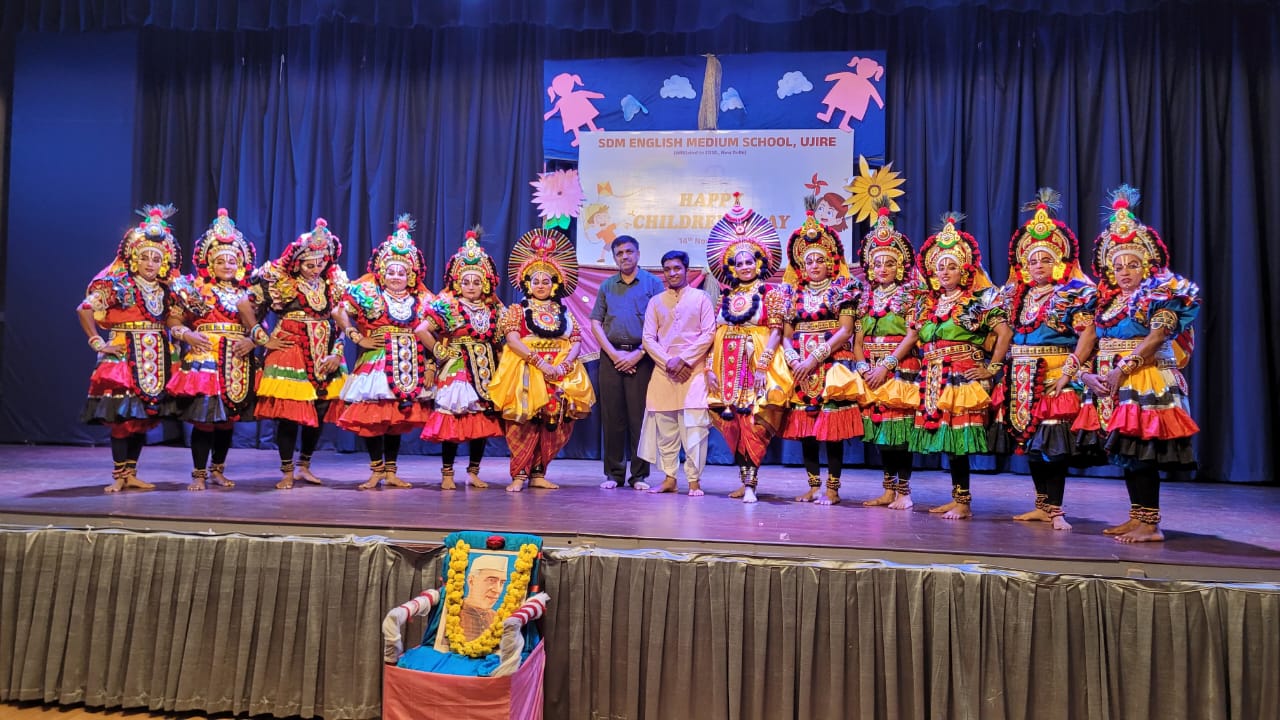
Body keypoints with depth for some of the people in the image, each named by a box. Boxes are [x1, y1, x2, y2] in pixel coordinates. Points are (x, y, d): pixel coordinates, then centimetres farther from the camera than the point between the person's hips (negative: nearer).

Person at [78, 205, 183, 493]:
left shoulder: (166, 291, 11)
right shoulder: (116, 285, -4)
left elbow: (173, 323, 17)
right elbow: (84, 310, -7)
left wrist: (186, 334, -1)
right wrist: (98, 343, -10)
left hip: (156, 361, 5)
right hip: (124, 357, -5)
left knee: (144, 417, 7)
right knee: (122, 417, -6)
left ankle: (131, 474, 16)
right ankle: (119, 475, 4)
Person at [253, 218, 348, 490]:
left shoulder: (333, 283, 6)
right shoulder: (281, 281, -5)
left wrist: (337, 353, -1)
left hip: (323, 354, 4)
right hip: (289, 350, -4)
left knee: (321, 411, 5)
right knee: (288, 412, -5)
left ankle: (304, 466, 23)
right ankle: (287, 471, 9)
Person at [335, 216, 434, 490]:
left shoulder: (422, 300, 10)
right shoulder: (369, 293, 2)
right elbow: (339, 312, -4)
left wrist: (431, 365, 1)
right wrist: (360, 339, -9)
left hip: (410, 368, 3)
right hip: (376, 362, -2)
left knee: (399, 420, 7)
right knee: (373, 418, -5)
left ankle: (391, 472, 17)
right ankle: (377, 471, 8)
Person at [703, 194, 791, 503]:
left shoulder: (771, 292, 2)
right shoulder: (727, 296, 14)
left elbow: (776, 331, -6)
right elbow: (716, 334, 11)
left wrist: (762, 364, -17)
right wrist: (711, 367, 2)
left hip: (758, 363, -4)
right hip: (728, 366, 5)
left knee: (754, 425, -8)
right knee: (734, 425, 5)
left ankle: (750, 484, -4)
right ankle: (744, 478, 14)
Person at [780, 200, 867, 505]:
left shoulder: (843, 290, 3)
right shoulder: (794, 293, 14)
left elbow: (845, 330, -6)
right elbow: (786, 335, 10)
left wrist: (815, 358, -13)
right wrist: (794, 360, -9)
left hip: (832, 367, -4)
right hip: (800, 370, 4)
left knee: (832, 427, -5)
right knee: (804, 428, 4)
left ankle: (832, 487, 3)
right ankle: (813, 485, 14)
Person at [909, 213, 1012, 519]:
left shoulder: (979, 301, -2)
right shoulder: (928, 304, 14)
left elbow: (1005, 333, -8)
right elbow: (920, 340, 22)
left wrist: (991, 369, -10)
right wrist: (926, 371, 12)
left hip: (963, 378, -6)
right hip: (933, 380, 6)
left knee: (957, 438, -9)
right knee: (945, 439, 7)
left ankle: (964, 502, -1)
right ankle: (957, 498, 16)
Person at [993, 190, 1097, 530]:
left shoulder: (1075, 293, -4)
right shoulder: (1015, 294, 12)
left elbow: (1087, 335, -11)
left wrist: (1067, 372, -18)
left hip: (1054, 376, -5)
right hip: (1021, 378, 6)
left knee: (1053, 443, -7)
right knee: (1030, 440, 9)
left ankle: (1055, 509, 2)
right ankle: (1042, 505, 19)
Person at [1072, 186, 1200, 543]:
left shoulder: (1161, 294, -3)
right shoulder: (1108, 302, 17)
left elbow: (1156, 338, -16)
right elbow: (1093, 343, 13)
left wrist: (1122, 369, -22)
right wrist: (1088, 373, -5)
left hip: (1145, 382, -7)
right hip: (1110, 387, 7)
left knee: (1142, 453, -9)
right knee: (1125, 452, 9)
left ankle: (1150, 524, -3)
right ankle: (1136, 518, 18)